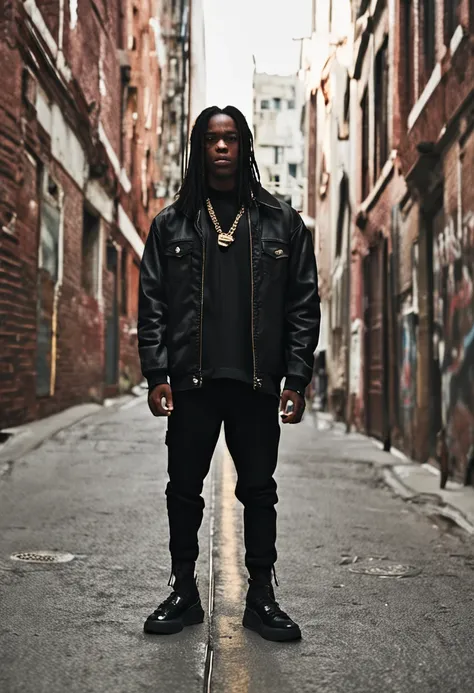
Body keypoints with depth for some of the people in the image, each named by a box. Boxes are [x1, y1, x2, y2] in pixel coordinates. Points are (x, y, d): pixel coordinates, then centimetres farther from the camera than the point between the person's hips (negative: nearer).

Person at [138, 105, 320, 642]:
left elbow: (303, 306, 5)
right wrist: (157, 375, -5)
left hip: (257, 383, 0)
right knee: (184, 489, 8)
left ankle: (261, 597, 20)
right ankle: (184, 592, 23)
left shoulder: (281, 222, 8)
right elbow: (152, 304, 5)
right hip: (191, 382, 1)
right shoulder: (171, 224, 9)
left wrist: (296, 379, -3)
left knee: (259, 491, 7)